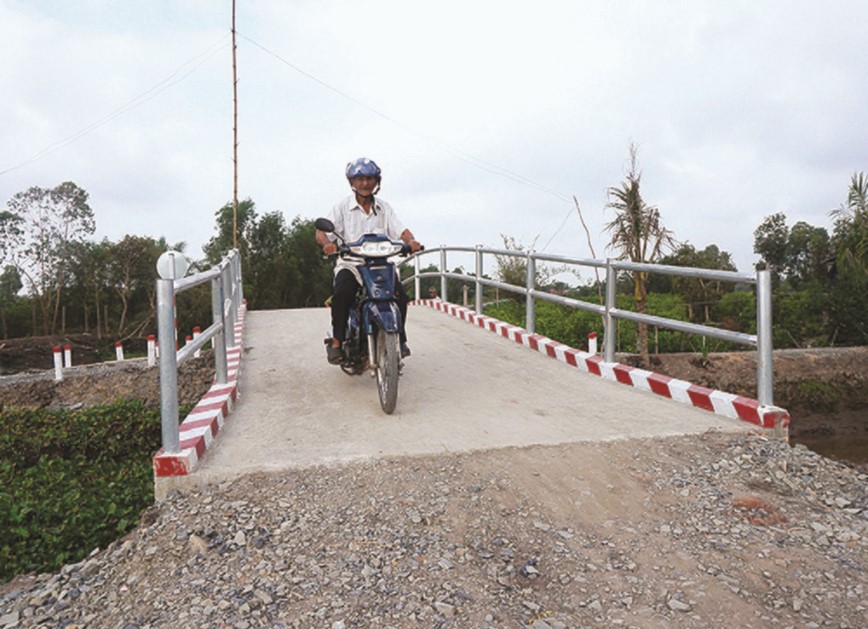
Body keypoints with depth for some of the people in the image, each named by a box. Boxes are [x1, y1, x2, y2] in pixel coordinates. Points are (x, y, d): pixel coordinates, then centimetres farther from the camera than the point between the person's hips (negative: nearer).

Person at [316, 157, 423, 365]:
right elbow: (321, 232, -5)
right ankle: (337, 340, -17)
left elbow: (400, 230, 2)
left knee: (400, 292, -22)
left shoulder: (384, 208, 12)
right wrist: (328, 244, -29)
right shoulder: (343, 207, 4)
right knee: (341, 293, -31)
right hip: (350, 264, -2)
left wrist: (411, 241, -22)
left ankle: (399, 338, -4)